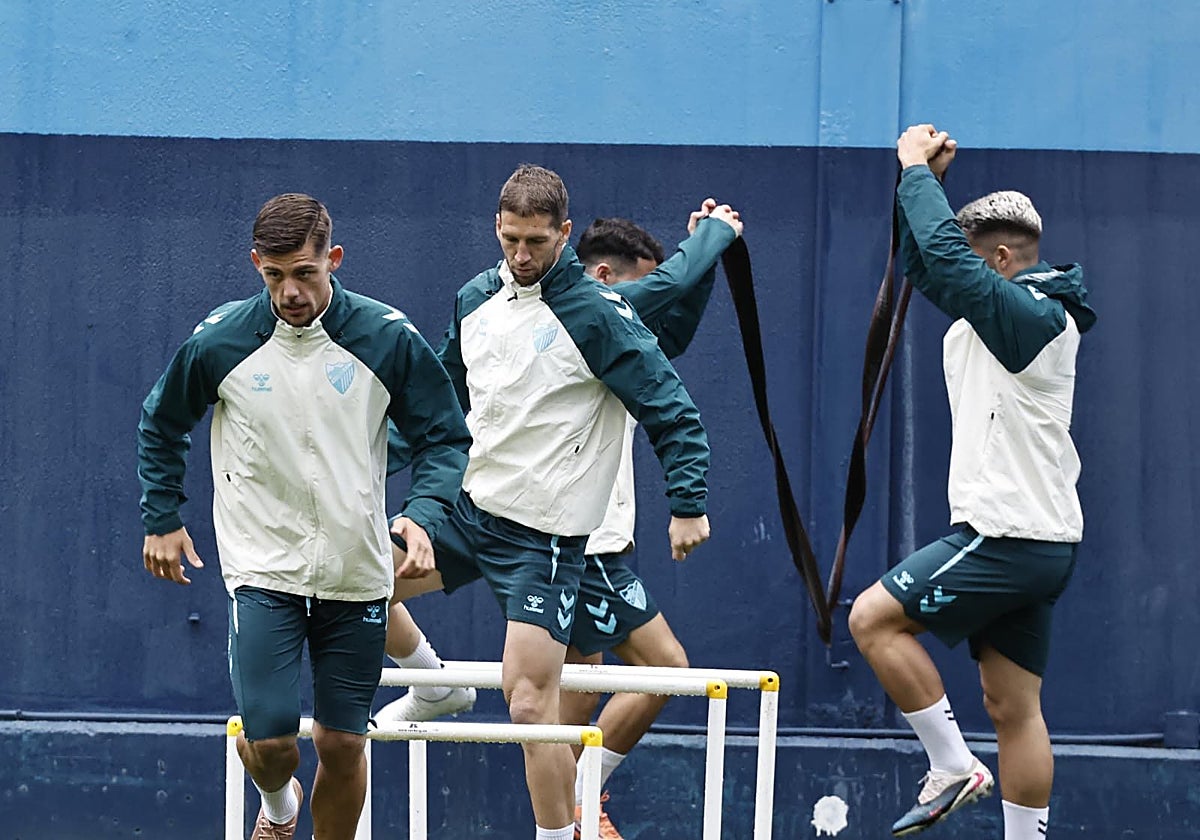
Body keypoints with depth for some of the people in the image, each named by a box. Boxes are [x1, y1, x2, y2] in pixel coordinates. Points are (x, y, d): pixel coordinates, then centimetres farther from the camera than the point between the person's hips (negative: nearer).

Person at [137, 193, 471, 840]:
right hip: (263, 569, -1)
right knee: (269, 738, -12)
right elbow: (160, 426, 13)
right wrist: (162, 520, 12)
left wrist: (423, 515, -15)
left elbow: (445, 437, 2)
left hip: (356, 575, 1)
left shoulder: (387, 338, -6)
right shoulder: (218, 342, -6)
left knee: (342, 745, 4)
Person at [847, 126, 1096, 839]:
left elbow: (946, 254, -23)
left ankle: (953, 768, -4)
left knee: (873, 618, -8)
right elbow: (925, 263, 24)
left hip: (1010, 537, -10)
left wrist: (917, 169, -11)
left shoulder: (1030, 317, -14)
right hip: (1032, 542, 10)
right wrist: (927, 178, 13)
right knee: (1014, 709, 7)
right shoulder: (1008, 315, 15)